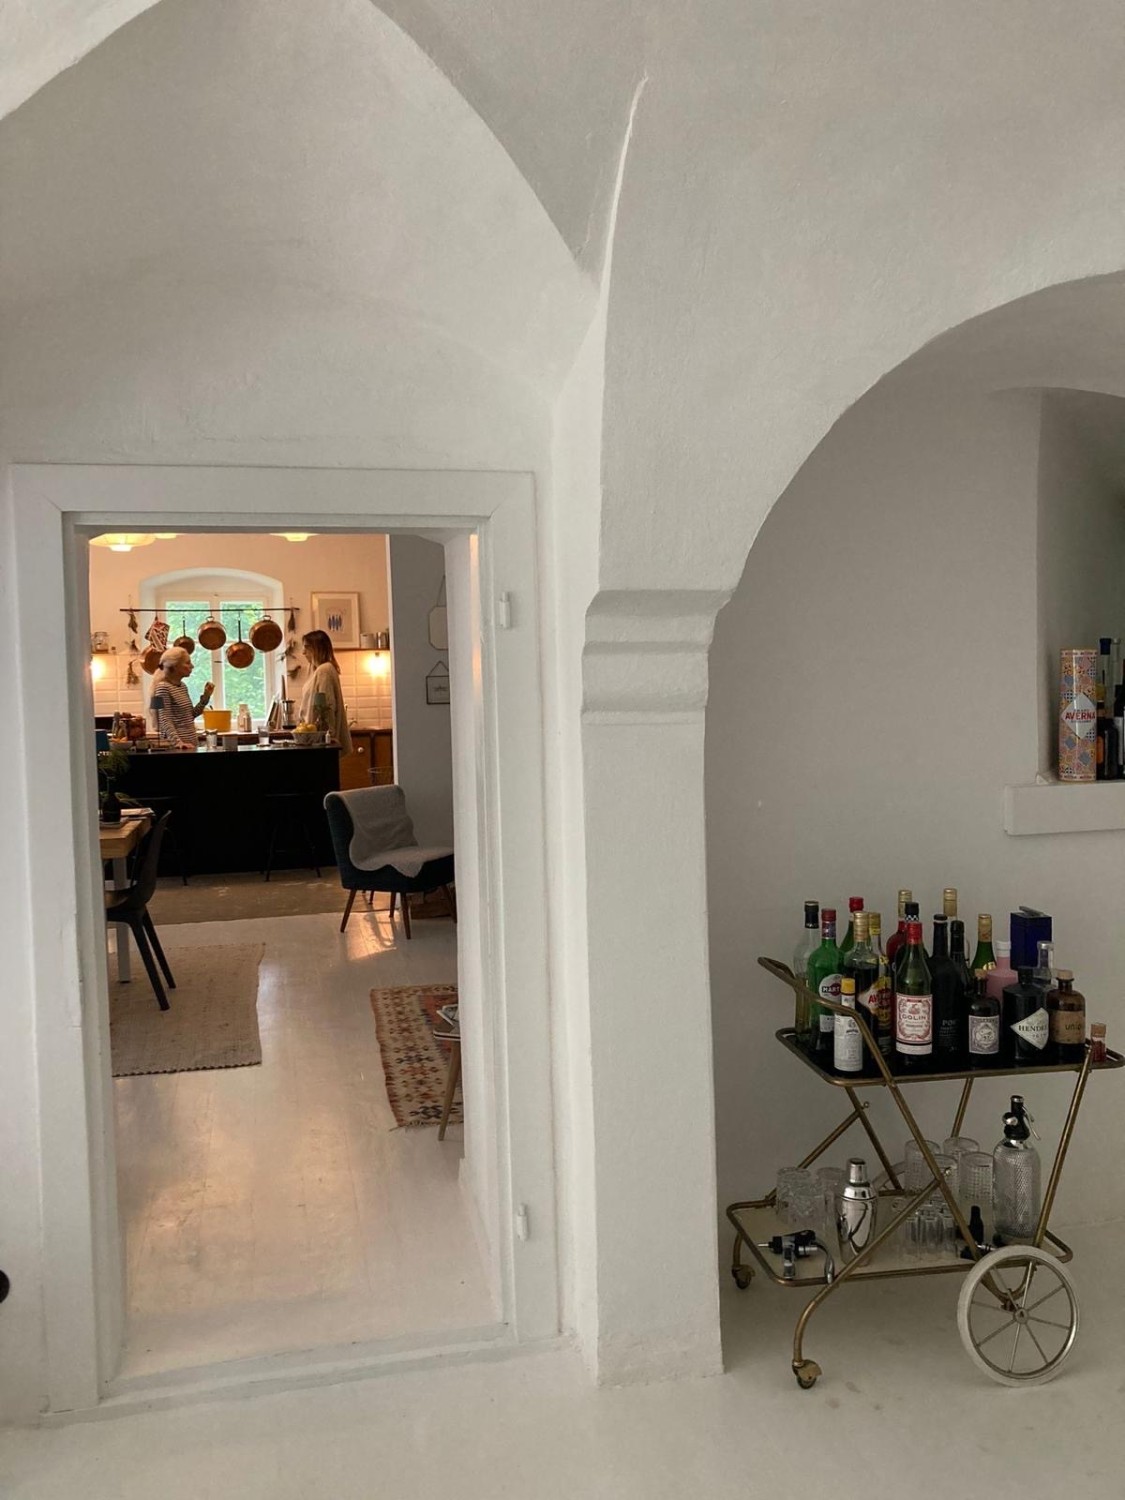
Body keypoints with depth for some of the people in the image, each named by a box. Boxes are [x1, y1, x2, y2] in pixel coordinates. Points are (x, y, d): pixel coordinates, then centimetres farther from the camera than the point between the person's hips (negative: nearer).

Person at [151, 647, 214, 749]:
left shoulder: (182, 686, 11)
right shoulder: (163, 688, -13)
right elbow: (165, 721, -20)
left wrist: (206, 696, 8)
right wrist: (178, 742, -31)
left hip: (189, 745, 8)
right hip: (175, 747, -8)